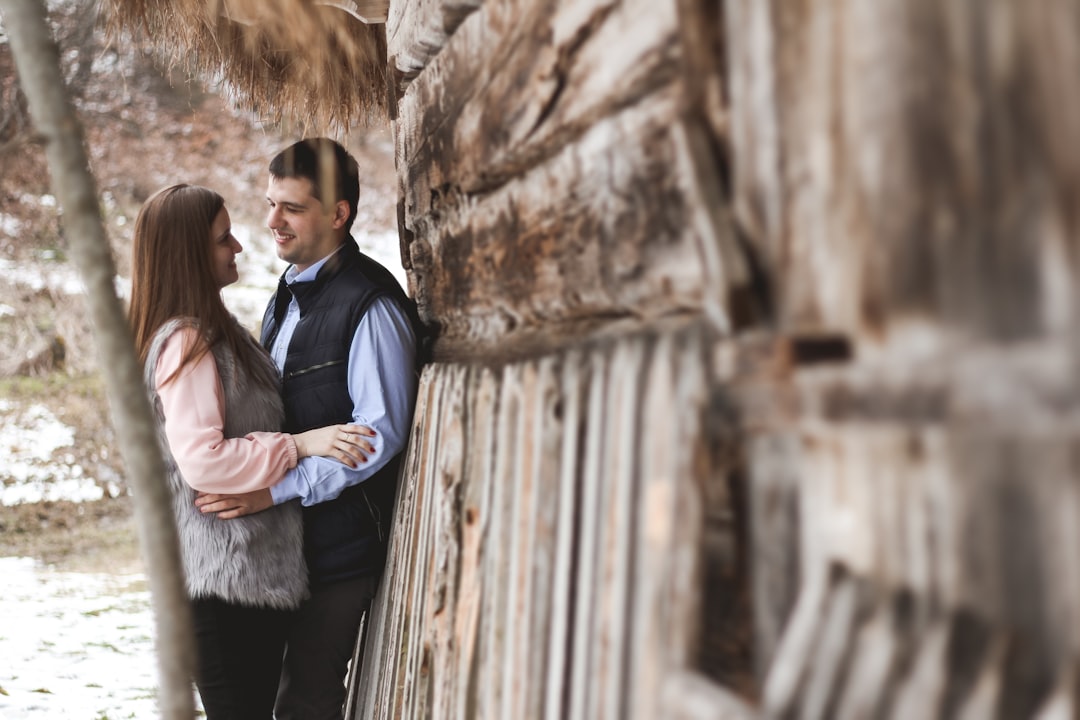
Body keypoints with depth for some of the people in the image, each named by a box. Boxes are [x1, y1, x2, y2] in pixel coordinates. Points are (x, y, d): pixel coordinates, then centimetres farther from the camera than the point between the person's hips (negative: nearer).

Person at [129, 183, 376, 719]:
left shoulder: (214, 331, 15)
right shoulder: (184, 343, -18)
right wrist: (301, 444, -23)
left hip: (257, 568, 10)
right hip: (223, 574, -10)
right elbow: (203, 461, -25)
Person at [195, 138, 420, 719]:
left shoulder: (370, 304, -15)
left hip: (343, 536, -9)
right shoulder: (289, 293, 14)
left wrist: (276, 489, -22)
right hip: (286, 535, 9)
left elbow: (380, 432, -21)